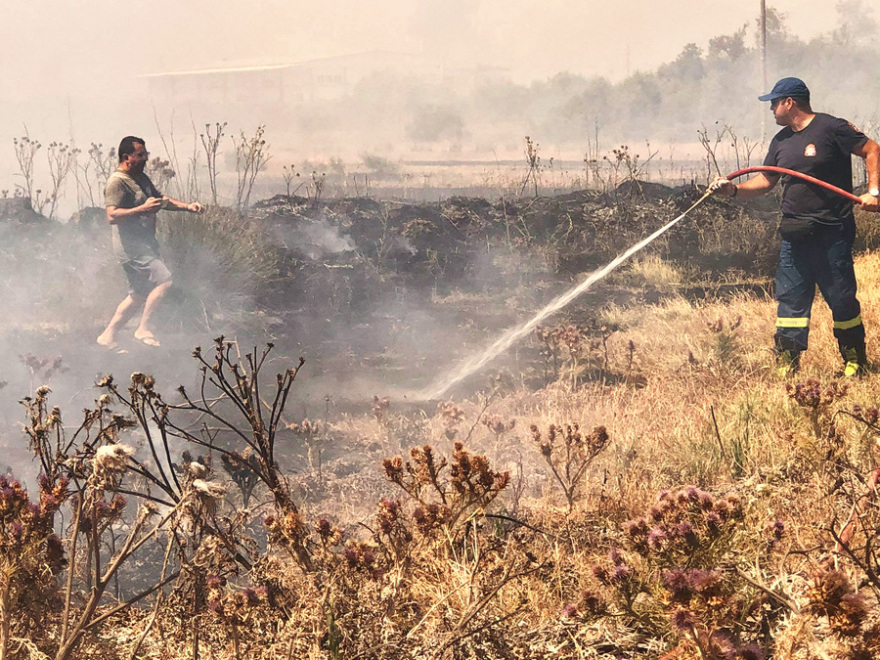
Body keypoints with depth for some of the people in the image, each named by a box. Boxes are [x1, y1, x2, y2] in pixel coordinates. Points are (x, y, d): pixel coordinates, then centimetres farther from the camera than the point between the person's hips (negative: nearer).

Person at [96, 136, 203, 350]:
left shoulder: (141, 178, 16)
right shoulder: (117, 182, -14)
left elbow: (161, 200, 28)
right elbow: (112, 216, -25)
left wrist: (187, 206, 13)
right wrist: (143, 209, -31)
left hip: (145, 243, 10)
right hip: (131, 245, -10)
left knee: (139, 295, 12)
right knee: (163, 280, -18)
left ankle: (108, 336, 18)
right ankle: (144, 329, -10)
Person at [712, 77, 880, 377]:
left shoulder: (831, 128, -8)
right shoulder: (781, 141, 14)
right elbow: (766, 181, 18)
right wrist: (735, 189, 1)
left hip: (831, 232, -6)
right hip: (795, 235, 7)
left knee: (841, 298, 1)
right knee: (790, 297, 3)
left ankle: (855, 362, 15)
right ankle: (786, 365, 5)